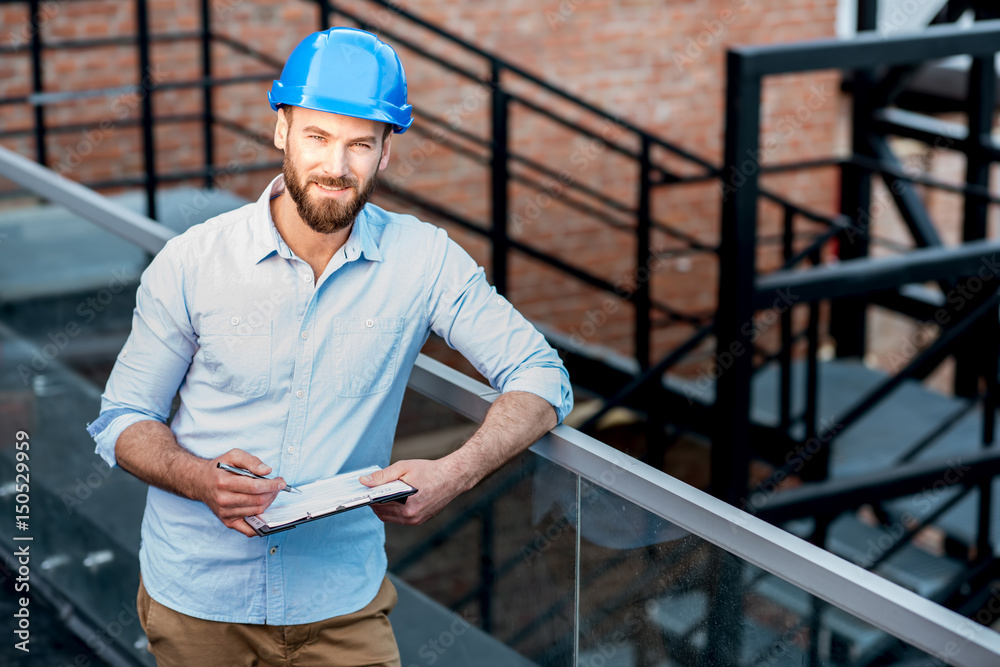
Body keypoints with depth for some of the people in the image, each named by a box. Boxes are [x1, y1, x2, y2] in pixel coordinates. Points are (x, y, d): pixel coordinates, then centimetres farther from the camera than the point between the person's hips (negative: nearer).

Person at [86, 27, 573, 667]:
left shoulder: (422, 259, -9)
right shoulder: (191, 261, -9)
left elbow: (541, 376, -7)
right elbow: (122, 420, -1)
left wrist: (455, 473, -25)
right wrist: (202, 480, -22)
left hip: (341, 602, 0)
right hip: (196, 598, 1)